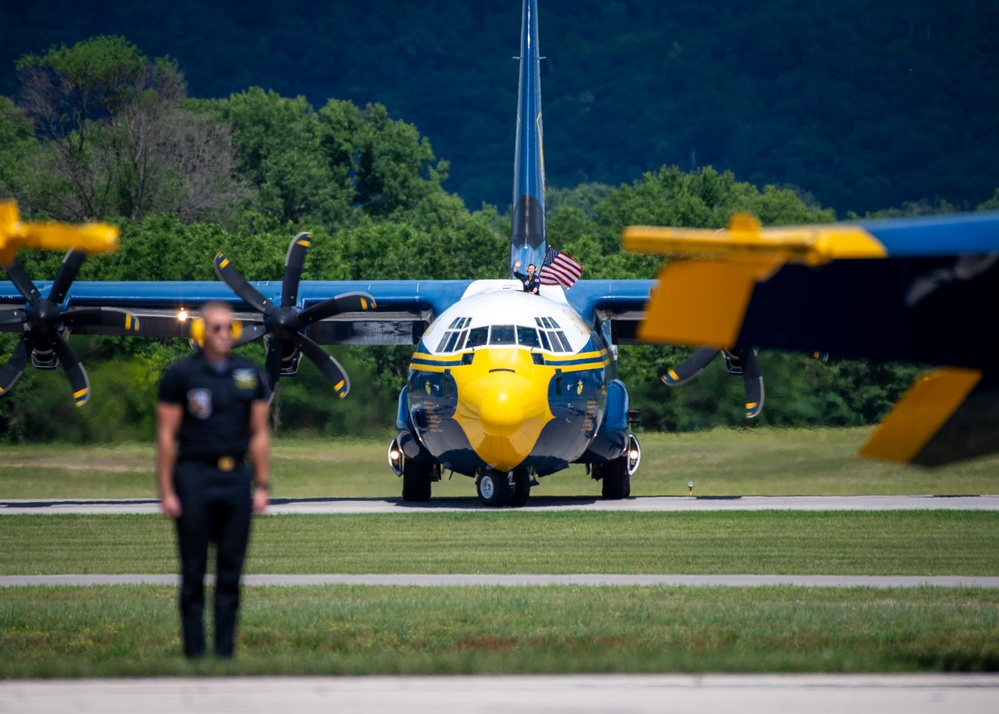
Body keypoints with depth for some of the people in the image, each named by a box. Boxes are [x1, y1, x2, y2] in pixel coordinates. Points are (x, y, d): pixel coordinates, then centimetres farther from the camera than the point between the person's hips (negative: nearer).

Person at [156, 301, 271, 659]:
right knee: (194, 573, 1)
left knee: (231, 573, 4)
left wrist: (262, 485, 5)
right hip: (195, 477, -3)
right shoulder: (180, 375, -1)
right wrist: (166, 491, -6)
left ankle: (225, 652, 9)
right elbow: (166, 435, -2)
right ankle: (194, 653, 5)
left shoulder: (251, 375, 9)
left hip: (237, 478, 3)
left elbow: (259, 434, 12)